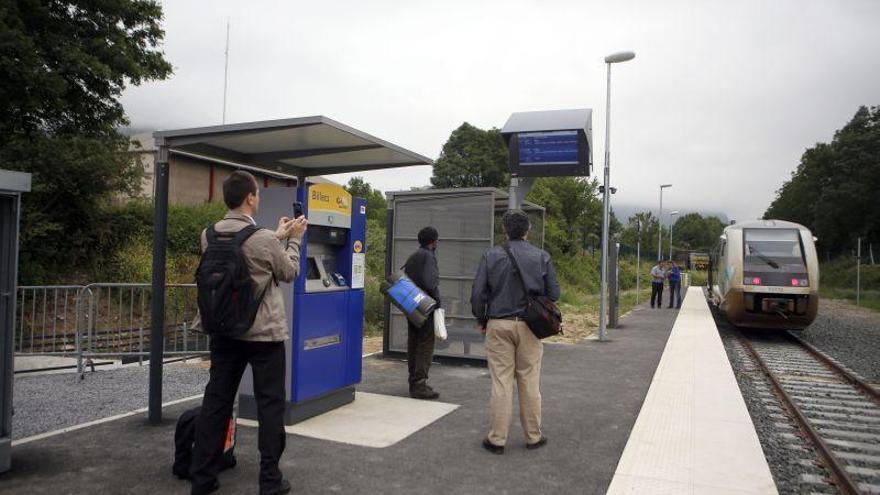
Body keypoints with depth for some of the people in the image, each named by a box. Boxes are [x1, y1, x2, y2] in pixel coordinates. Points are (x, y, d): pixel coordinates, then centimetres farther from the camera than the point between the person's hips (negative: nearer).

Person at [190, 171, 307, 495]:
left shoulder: (209, 235, -1)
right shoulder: (264, 239, -18)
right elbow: (290, 273, -1)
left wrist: (278, 236, 22)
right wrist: (293, 238, 11)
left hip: (224, 331, 5)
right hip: (265, 333, -5)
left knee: (216, 401, 12)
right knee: (270, 406, 6)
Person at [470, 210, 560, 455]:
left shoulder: (491, 256, -3)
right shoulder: (542, 257, -1)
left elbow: (478, 293, -5)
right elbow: (553, 293, 0)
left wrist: (482, 321, 9)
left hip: (498, 325, 0)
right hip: (530, 326, 1)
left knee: (501, 382, 4)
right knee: (529, 383, 9)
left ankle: (497, 439, 10)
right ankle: (533, 436, 20)